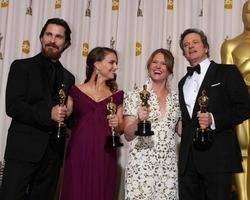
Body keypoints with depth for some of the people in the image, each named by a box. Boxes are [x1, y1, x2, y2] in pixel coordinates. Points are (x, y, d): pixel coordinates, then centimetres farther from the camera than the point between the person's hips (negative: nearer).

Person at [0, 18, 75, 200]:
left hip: (54, 152, 5)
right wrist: (48, 115, -20)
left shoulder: (68, 77, 17)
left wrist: (66, 117, -1)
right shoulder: (22, 67, 3)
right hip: (24, 149, -4)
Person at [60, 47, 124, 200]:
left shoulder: (116, 95, 12)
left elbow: (121, 128, 14)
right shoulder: (76, 92, 6)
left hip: (104, 156, 2)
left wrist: (117, 124, -6)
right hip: (78, 154, -1)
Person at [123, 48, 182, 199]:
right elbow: (128, 135, -3)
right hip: (142, 164, -3)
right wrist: (139, 120, -20)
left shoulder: (176, 98, 9)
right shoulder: (135, 96, -2)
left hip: (169, 165, 3)